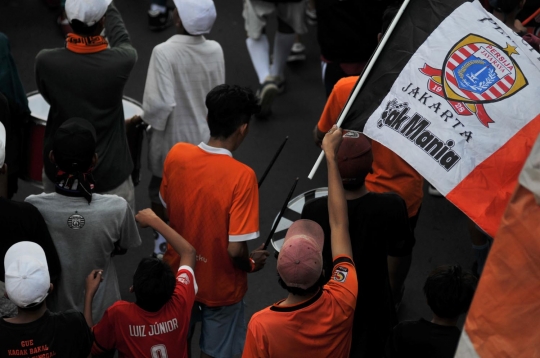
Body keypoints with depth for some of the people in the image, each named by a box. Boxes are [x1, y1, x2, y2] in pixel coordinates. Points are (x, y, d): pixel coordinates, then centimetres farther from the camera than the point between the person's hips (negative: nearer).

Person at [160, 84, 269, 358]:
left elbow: (166, 209, 1)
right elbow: (235, 250, -28)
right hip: (221, 287, -4)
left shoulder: (176, 155, -16)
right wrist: (252, 264, -6)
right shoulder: (241, 176, -30)